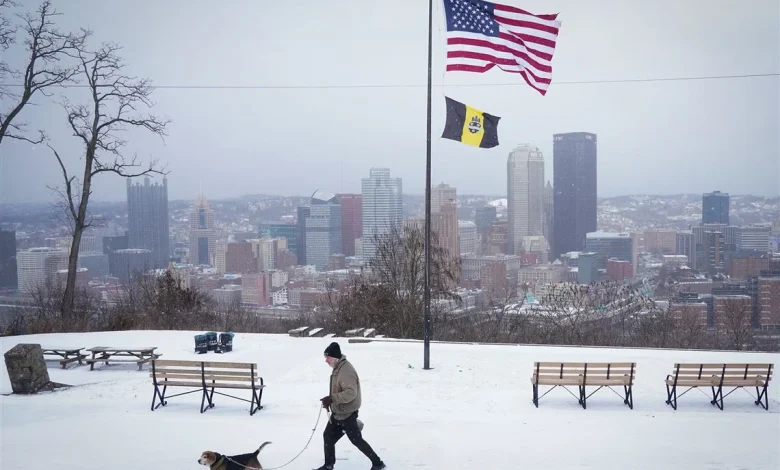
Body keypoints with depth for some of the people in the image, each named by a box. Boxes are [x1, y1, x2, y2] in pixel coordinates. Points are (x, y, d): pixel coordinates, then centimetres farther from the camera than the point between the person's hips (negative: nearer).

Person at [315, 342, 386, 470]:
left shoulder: (346, 371, -25)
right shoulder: (338, 368, 6)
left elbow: (351, 392, -32)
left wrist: (331, 398, -36)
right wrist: (330, 400, 12)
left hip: (347, 414, -10)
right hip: (338, 413, 10)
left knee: (356, 440, -1)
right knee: (328, 436, 13)